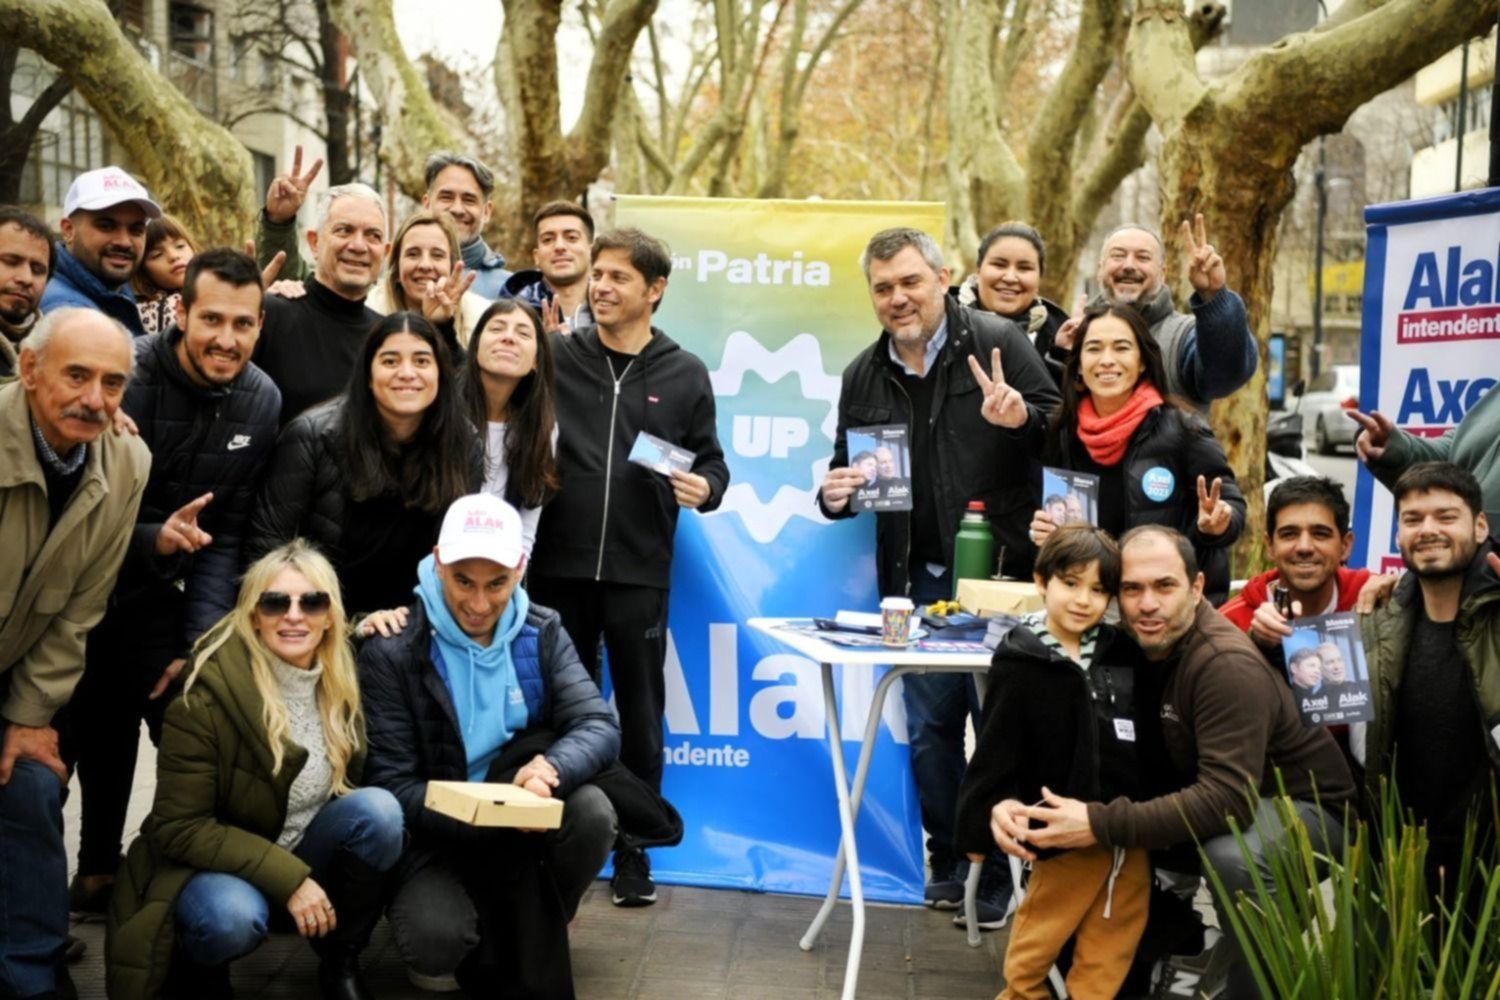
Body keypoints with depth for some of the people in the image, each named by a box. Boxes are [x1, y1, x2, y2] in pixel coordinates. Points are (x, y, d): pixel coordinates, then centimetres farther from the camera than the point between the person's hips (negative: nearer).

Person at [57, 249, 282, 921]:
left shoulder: (261, 401, -6)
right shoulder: (123, 379, -20)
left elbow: (227, 533, -4)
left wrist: (201, 638, -11)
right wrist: (154, 539, -36)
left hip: (153, 593, 4)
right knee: (56, 746, 0)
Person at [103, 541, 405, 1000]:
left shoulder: (341, 678, -5)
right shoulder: (207, 696, -22)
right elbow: (179, 829, -20)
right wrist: (286, 877, -27)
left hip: (303, 859, 5)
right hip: (215, 864, -5)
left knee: (378, 808, -24)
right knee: (232, 916, -38)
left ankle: (340, 961, -5)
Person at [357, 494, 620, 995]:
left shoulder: (542, 633, -2)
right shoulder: (392, 651, -13)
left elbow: (600, 728, -12)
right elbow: (392, 781, -14)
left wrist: (550, 771, -35)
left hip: (524, 824, 3)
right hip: (438, 835, -3)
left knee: (592, 813, -28)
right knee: (434, 944, -29)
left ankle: (525, 946, -2)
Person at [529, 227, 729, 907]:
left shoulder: (684, 374, 4)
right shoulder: (557, 356, 4)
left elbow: (711, 463, 8)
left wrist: (704, 489, -12)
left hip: (639, 574, 0)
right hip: (560, 567, 1)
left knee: (640, 717, 8)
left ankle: (634, 856, 20)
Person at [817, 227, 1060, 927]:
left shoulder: (997, 342, -4)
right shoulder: (864, 376, 11)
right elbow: (848, 469, 21)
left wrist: (1021, 418, -25)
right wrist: (834, 493, -1)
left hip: (1000, 573, -5)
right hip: (919, 580, 5)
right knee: (929, 728, 10)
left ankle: (1000, 874, 17)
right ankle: (951, 864, 26)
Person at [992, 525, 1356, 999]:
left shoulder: (1228, 664, -29)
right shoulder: (1129, 648, -7)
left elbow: (1228, 798, -37)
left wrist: (1102, 825, -40)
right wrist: (1016, 802, -27)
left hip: (1303, 804, -7)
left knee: (1232, 857, -36)